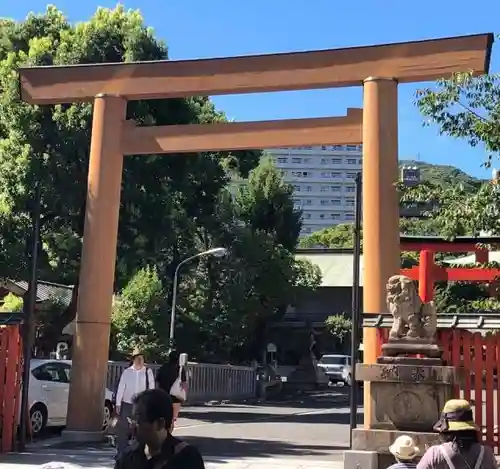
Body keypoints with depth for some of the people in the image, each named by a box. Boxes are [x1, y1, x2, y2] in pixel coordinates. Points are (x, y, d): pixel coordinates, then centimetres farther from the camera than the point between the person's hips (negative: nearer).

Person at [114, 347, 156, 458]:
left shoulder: (148, 372, -4)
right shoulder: (127, 372, -4)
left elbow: (151, 388, -3)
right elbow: (121, 388, -1)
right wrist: (118, 404, -3)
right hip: (127, 404, 0)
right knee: (122, 429, 3)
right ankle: (120, 452, 14)